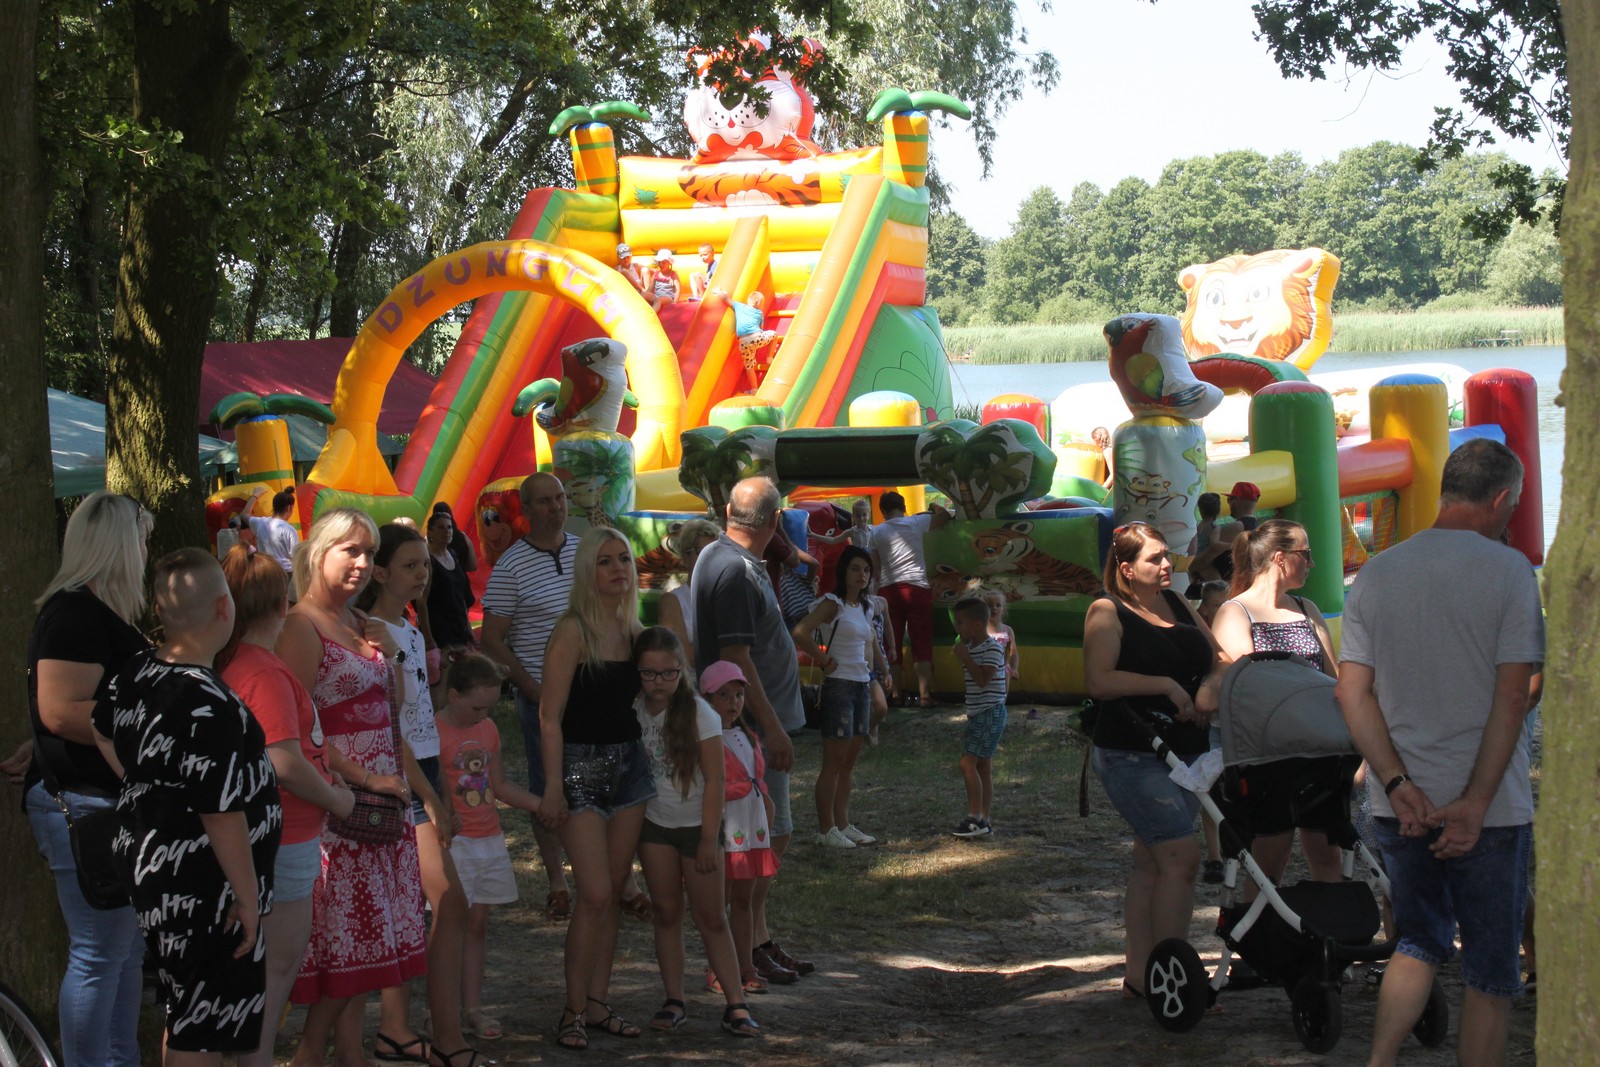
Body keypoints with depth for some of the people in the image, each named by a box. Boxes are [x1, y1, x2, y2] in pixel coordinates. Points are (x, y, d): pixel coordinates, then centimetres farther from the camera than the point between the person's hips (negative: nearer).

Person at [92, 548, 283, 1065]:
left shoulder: (135, 673, 1)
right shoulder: (209, 706, -26)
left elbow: (103, 732, 21)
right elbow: (223, 814, -24)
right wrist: (248, 896, -15)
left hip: (146, 863, 9)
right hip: (201, 888, -9)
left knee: (182, 1013, 22)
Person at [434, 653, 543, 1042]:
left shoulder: (488, 730, 12)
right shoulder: (435, 732, -12)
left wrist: (544, 806, 14)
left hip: (488, 840, 7)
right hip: (452, 842, -7)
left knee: (478, 924, 10)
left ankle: (473, 1008, 16)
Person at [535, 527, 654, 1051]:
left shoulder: (632, 629, 9)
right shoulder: (573, 630, -12)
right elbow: (550, 715, -13)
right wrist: (553, 786, -18)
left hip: (628, 765, 7)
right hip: (581, 766, -7)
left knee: (613, 893, 8)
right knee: (594, 894, -11)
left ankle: (598, 1004, 16)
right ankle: (574, 1011, -1)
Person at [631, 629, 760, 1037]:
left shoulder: (698, 714, -15)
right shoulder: (633, 712, -5)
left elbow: (714, 780, -13)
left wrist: (709, 838, -14)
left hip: (696, 824, -3)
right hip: (655, 823, 3)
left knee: (711, 918, -1)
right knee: (667, 913, 6)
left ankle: (735, 1005, 2)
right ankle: (674, 1001, 13)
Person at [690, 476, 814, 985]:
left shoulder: (718, 557, 13)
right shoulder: (735, 571, -20)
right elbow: (736, 658, -24)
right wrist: (772, 728, -22)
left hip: (758, 723, 11)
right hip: (753, 727, -11)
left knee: (772, 835, 15)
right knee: (766, 837, -6)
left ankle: (760, 940, 22)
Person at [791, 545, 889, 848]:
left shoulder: (865, 608, 13)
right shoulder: (833, 604, -12)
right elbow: (800, 633, -25)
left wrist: (884, 671, 17)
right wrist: (825, 661, -17)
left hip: (862, 686, 8)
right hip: (839, 685, -8)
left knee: (849, 762, 12)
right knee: (834, 762, -4)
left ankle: (842, 824, 19)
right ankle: (826, 829, 1)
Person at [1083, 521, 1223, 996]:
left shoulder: (1177, 604, 14)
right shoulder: (1107, 612, -6)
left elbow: (1218, 658, 17)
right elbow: (1099, 681, -17)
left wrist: (1210, 685, -5)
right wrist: (1165, 685, -18)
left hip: (1186, 752, 7)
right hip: (1132, 756, -7)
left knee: (1151, 863, 11)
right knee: (1181, 856, -15)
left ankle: (1139, 975, 16)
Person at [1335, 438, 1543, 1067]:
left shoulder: (1376, 573, 5)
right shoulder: (1506, 569, -9)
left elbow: (1352, 693, -1)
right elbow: (1512, 694, -15)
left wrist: (1399, 785, -6)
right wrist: (1476, 804, -15)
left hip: (1402, 804, 5)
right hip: (1488, 805, -5)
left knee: (1420, 942, 19)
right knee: (1490, 966, 7)